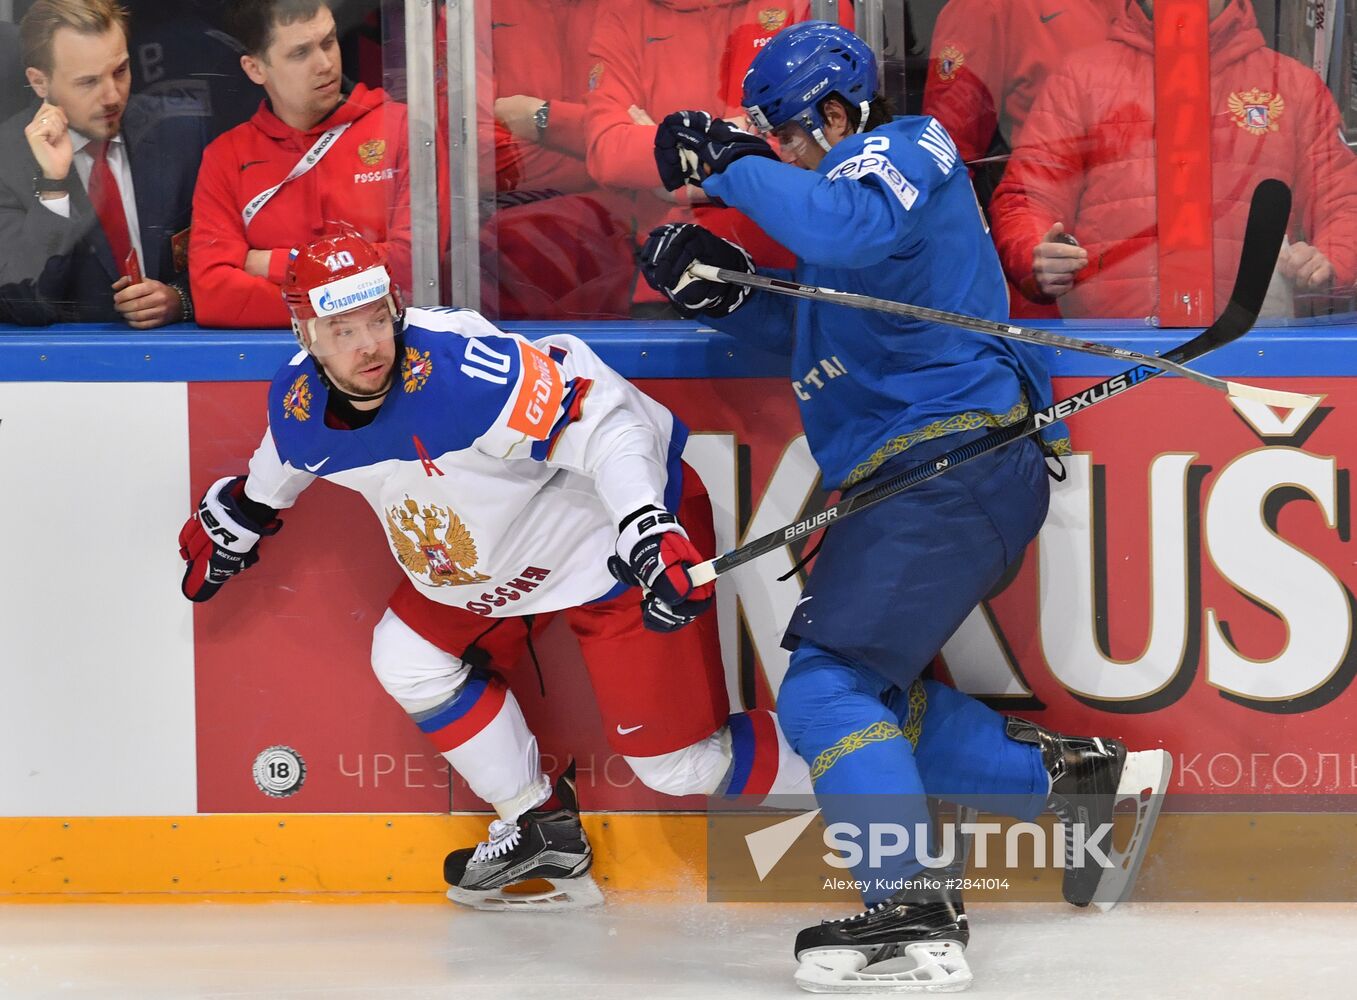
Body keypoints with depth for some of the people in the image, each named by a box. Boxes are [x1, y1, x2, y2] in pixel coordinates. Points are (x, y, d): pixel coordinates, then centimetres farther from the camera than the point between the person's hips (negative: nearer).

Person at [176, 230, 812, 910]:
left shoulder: (459, 369, -35)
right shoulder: (301, 406, -10)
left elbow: (599, 416, -36)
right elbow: (273, 475, 17)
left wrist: (649, 525, -47)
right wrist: (230, 522, 31)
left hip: (614, 539, -8)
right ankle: (542, 828, 25)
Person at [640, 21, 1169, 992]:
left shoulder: (904, 154, -6)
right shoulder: (852, 187, 23)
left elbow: (848, 227, -30)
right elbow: (822, 332, 27)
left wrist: (729, 165, -21)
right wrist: (726, 293, 12)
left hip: (954, 464, -11)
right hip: (924, 474, 11)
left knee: (827, 687, -16)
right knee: (871, 693, 17)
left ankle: (913, 916, -22)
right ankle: (1083, 779, 15)